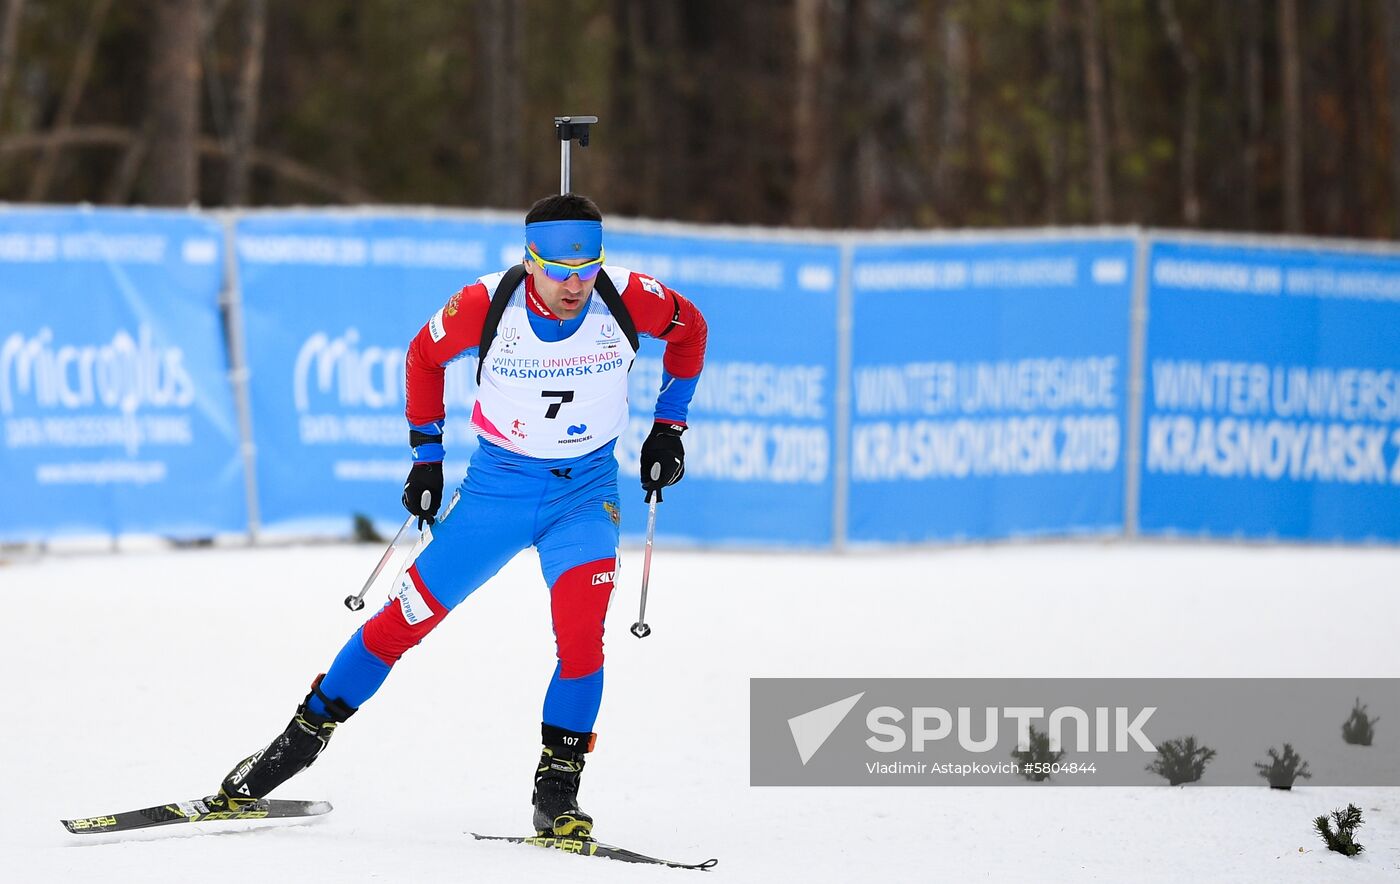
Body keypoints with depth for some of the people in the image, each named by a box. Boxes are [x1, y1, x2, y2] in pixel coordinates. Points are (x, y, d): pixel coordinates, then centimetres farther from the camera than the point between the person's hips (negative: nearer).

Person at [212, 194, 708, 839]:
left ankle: (557, 788, -10)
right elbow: (425, 355, 1)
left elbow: (690, 330, 5)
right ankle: (306, 732, 16)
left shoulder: (629, 299, -18)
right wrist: (426, 456, 4)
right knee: (410, 614, 1)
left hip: (585, 492, 0)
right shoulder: (487, 305, -20)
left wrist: (668, 427, 3)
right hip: (498, 482, 0)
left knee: (580, 632, -21)